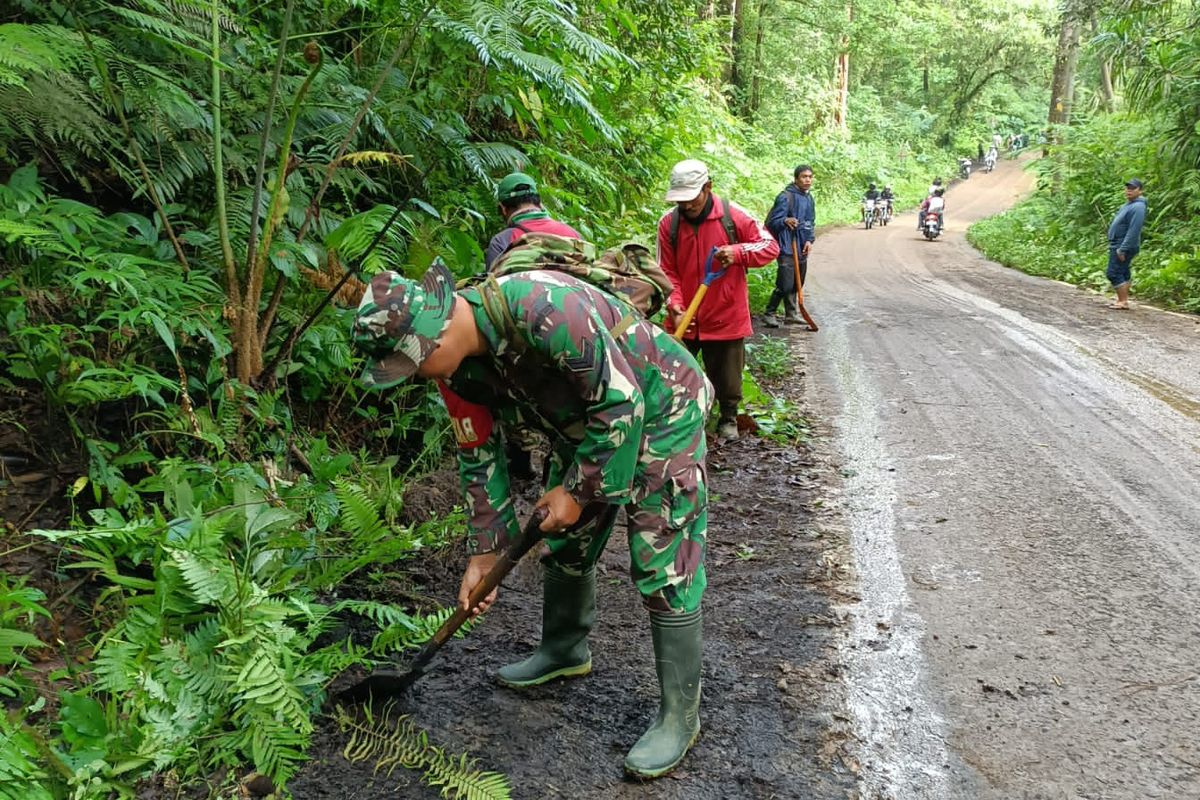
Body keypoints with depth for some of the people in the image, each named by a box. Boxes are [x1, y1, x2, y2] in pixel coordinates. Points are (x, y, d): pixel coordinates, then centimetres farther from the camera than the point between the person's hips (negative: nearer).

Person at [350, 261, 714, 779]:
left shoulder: (546, 310, -37)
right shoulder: (458, 365, -10)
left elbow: (622, 402, -30)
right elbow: (479, 456, 2)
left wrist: (579, 489, -20)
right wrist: (485, 553, 3)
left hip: (659, 410, -8)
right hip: (584, 422, 8)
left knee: (663, 564, -7)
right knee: (565, 542, 17)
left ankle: (680, 713, 8)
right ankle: (564, 650, 42)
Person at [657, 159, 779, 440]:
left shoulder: (733, 216, -8)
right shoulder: (668, 223, -4)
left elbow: (771, 247, -3)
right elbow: (667, 272, -1)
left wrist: (737, 251, -21)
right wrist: (675, 307, -16)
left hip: (726, 317, -1)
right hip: (685, 319, 2)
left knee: (727, 378, 11)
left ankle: (729, 419, 34)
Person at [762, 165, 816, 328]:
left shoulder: (809, 198, 11)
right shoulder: (786, 197, -13)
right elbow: (771, 221, -14)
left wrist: (810, 240, 3)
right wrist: (785, 221, -34)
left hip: (802, 248, 8)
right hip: (787, 249, -8)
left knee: (797, 283, 14)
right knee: (785, 285, -11)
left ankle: (790, 313, 26)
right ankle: (769, 314, 3)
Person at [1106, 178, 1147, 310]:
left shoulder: (1138, 207, -18)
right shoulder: (1128, 205, 14)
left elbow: (1133, 231, -25)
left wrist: (1122, 249, -26)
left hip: (1124, 246, -10)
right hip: (1118, 245, 10)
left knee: (1114, 273, -11)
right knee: (1124, 273, 14)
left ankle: (1123, 302, -9)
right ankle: (1122, 299, 21)